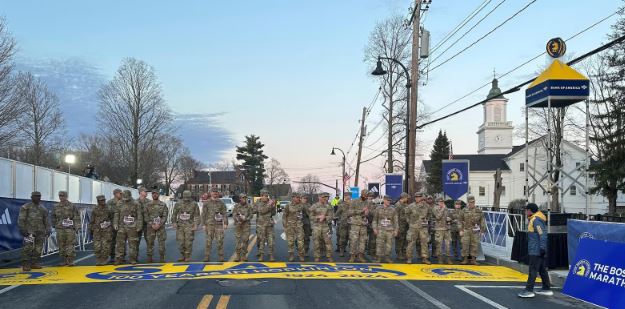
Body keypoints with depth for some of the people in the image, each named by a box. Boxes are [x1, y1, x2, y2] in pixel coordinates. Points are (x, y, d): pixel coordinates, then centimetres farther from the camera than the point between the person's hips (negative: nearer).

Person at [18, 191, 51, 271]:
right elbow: (21, 219, -4)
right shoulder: (26, 207, 2)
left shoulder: (43, 208, 18)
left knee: (38, 248, 4)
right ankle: (26, 264, -7)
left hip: (40, 232, 5)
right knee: (28, 248, -10)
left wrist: (48, 230, 13)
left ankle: (34, 263, 12)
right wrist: (22, 229, -12)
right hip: (30, 231, -5)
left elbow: (46, 220, 20)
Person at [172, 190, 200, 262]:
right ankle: (183, 256, 15)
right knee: (180, 242, 2)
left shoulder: (194, 204, -1)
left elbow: (197, 216, -1)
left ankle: (188, 257, 6)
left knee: (188, 242, -4)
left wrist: (196, 225, -11)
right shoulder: (178, 204, 5)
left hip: (189, 226, -2)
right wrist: (174, 222, -7)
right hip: (180, 225, 2)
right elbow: (174, 215, 8)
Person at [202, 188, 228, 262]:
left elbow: (225, 214, 2)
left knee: (220, 241, -2)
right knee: (208, 242, 0)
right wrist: (204, 224, -4)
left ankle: (221, 258, 4)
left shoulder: (221, 203, 7)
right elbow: (203, 214, 3)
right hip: (209, 224, -1)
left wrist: (225, 223, -8)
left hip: (219, 225, 1)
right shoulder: (206, 203, 4)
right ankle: (207, 258, 5)